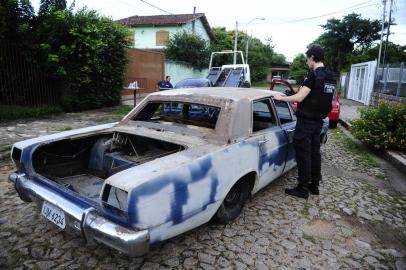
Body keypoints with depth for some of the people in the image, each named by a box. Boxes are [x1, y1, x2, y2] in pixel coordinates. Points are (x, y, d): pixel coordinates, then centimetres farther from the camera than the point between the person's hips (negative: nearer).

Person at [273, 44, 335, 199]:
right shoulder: (330, 77, 11)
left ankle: (303, 189, 7)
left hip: (306, 121, -9)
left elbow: (299, 97, -23)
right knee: (315, 152, 14)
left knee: (303, 154, -1)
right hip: (318, 120, 9)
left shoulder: (313, 75, -17)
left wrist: (280, 98, -10)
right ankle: (314, 185, 24)